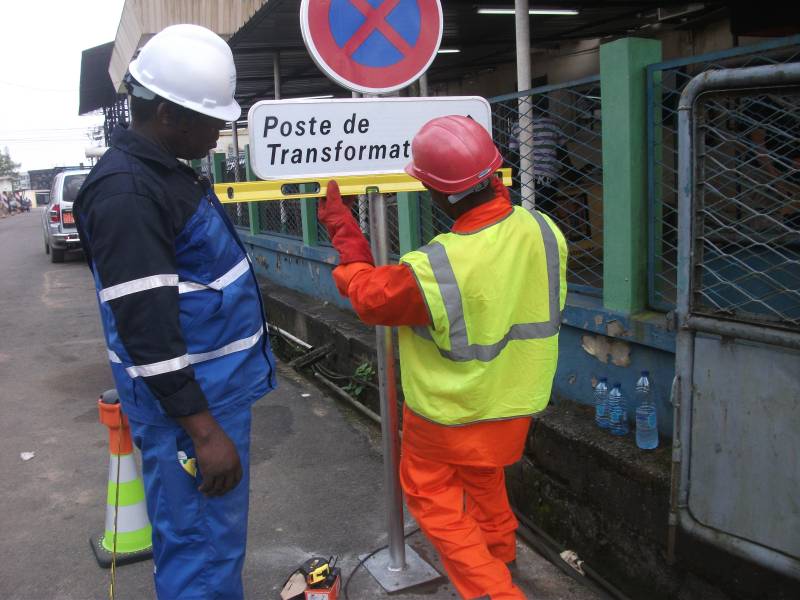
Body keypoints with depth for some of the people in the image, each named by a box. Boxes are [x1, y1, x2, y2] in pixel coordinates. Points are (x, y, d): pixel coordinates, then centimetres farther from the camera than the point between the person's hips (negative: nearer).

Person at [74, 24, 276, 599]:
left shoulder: (169, 169, 11)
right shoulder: (126, 192, -20)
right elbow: (146, 327, -25)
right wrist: (203, 431, -23)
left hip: (219, 386, 10)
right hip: (188, 403, -10)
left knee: (219, 537, 22)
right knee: (204, 553, 1)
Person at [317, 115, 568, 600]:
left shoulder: (432, 270, -35)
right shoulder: (544, 232, -19)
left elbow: (369, 296, -14)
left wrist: (342, 229, -1)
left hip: (451, 417, -6)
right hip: (517, 404, 6)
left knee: (432, 496, 17)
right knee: (485, 479, 32)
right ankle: (498, 548, 55)